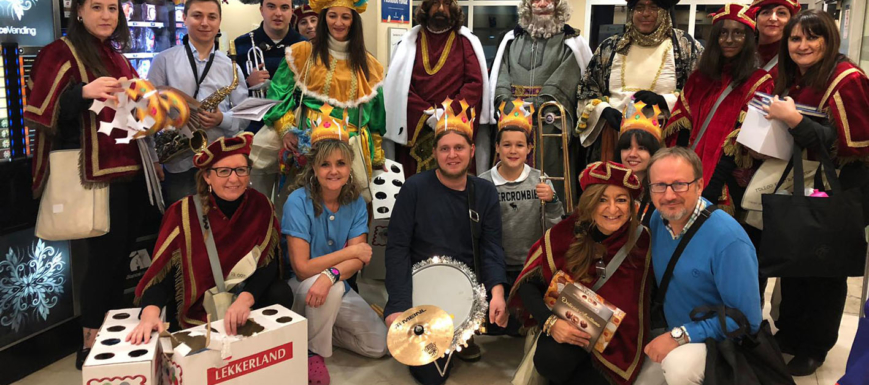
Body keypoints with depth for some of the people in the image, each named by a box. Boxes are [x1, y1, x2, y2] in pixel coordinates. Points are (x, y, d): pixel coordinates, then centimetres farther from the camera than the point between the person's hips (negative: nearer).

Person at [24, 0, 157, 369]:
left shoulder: (120, 60, 17)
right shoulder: (61, 53, -5)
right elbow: (40, 112, -14)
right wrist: (83, 93, -30)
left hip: (132, 172, 7)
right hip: (97, 175, -7)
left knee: (123, 254, 11)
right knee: (105, 255, -6)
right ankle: (91, 344, 8)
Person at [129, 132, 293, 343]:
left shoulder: (260, 206, -6)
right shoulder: (183, 213, -10)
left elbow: (268, 264, -12)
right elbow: (162, 272, -16)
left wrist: (245, 299, -32)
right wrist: (150, 312, -37)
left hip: (250, 299, 2)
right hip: (198, 315, -2)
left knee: (281, 293, -25)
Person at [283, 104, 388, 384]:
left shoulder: (356, 203, -7)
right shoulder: (298, 201, -21)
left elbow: (358, 261, -16)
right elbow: (302, 268, -25)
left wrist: (331, 275, -37)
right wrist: (350, 251, -21)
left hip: (340, 290, 5)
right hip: (300, 288, -5)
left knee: (379, 346, -3)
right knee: (333, 290, -37)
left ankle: (319, 329, 18)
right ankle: (313, 351, -10)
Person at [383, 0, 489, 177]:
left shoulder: (466, 41, 7)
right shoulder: (409, 41, 8)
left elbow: (475, 83, -1)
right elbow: (400, 86, 2)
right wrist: (428, 114, -10)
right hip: (416, 129, 1)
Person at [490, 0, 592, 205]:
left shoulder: (572, 42, 9)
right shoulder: (512, 38, 19)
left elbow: (564, 83, -4)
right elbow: (500, 76, 12)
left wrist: (540, 104, -15)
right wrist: (506, 102, -5)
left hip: (551, 122, -3)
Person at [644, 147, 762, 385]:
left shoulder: (727, 239, -26)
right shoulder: (657, 219, -5)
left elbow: (747, 319, -24)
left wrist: (679, 336, -25)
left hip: (718, 341, -7)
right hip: (671, 331, 7)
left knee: (679, 365, -33)